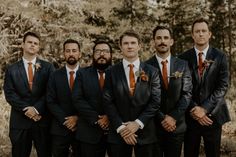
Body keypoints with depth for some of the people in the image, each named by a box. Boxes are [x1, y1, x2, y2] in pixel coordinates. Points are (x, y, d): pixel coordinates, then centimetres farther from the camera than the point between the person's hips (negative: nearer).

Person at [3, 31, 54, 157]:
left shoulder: (47, 67, 5)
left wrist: (37, 108, -15)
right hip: (20, 121, 1)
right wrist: (26, 110, -13)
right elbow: (9, 94, -2)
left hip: (43, 120, 0)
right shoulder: (12, 69, 6)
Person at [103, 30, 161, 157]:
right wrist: (120, 127, -12)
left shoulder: (151, 72, 2)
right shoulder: (112, 72, 2)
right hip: (119, 132, 0)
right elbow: (108, 102, -3)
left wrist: (137, 123, -12)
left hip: (145, 132, 0)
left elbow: (156, 101, -3)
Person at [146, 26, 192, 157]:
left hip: (177, 124, 2)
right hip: (153, 124, -1)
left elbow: (187, 93, -2)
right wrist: (162, 118, -13)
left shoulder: (183, 65, 3)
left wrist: (173, 117, -12)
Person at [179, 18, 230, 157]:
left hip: (213, 114, 0)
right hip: (191, 116, 0)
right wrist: (194, 109, -12)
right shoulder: (183, 58, 2)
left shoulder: (220, 57, 1)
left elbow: (223, 86, -6)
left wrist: (205, 108, -14)